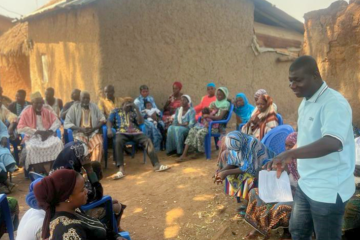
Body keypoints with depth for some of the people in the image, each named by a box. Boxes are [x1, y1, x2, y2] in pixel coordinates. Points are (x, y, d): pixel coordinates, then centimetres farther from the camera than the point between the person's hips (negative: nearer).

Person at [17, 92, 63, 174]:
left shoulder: (47, 111, 8)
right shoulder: (26, 113, -1)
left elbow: (57, 122, 6)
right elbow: (20, 128, -9)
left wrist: (49, 131, -12)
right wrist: (36, 131, -16)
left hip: (48, 136, 2)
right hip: (32, 137, -2)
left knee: (58, 142, -28)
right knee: (31, 148, -34)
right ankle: (39, 172, -22)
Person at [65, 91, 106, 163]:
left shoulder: (94, 107, 12)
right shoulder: (74, 108, 5)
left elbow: (103, 120, 7)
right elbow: (66, 124, -2)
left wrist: (93, 128, -10)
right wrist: (81, 129, -16)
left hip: (93, 133, 2)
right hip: (79, 133, -1)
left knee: (99, 144, -31)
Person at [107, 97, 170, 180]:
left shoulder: (133, 112, 25)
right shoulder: (116, 111, 24)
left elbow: (141, 122, 11)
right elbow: (109, 121, 14)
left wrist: (137, 109, 4)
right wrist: (109, 129, -9)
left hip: (135, 132, 2)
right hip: (122, 132, -2)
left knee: (148, 141, -24)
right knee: (118, 142, -37)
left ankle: (156, 165, -29)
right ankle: (121, 169, -42)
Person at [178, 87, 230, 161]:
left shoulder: (226, 103, 2)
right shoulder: (213, 103, 23)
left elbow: (220, 117, -9)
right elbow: (206, 113, 17)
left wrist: (208, 116, -14)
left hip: (216, 126, -6)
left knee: (200, 133, -31)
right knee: (192, 130, -17)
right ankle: (184, 154, -22)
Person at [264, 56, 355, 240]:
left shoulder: (335, 103, -22)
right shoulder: (305, 102, 7)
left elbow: (332, 143, -40)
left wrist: (290, 154, -49)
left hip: (328, 189, -8)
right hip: (306, 184, 8)